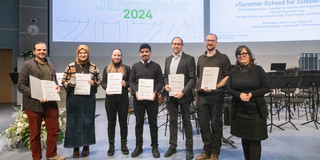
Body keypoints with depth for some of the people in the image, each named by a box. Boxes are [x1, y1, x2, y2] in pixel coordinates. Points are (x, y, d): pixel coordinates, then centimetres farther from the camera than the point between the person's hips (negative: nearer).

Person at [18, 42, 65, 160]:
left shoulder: (50, 65, 16)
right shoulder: (27, 65, -2)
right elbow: (21, 86, -7)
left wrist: (57, 87, 1)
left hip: (51, 104, 5)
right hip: (34, 105, -5)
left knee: (54, 130, 10)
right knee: (35, 133, 8)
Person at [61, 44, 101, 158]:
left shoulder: (93, 67, 6)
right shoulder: (70, 66, 3)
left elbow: (99, 81, 12)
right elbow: (63, 80, 8)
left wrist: (93, 83, -9)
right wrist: (70, 84, -12)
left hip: (89, 99, 1)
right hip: (73, 98, 0)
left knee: (88, 121, 5)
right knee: (74, 122, 3)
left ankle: (86, 146, 21)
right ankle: (75, 147, 18)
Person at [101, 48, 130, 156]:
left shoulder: (126, 68, 8)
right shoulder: (107, 69, 10)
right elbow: (103, 83, 5)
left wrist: (125, 84, -16)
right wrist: (106, 88, -15)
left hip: (123, 98, 0)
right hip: (110, 98, 1)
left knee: (123, 122, 5)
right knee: (111, 122, 6)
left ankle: (124, 144, 18)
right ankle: (111, 145, 17)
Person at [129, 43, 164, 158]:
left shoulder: (156, 66, 6)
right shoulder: (135, 66, 10)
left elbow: (160, 82, 2)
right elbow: (131, 81, 7)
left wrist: (155, 92, -14)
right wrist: (136, 92, -10)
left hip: (152, 98, -1)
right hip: (138, 98, 1)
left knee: (153, 123, 6)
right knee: (139, 123, 8)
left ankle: (154, 147, 19)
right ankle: (138, 147, 21)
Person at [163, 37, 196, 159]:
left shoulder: (189, 59, -5)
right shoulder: (168, 59, 13)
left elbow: (192, 79, -9)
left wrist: (183, 92, -18)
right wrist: (166, 85, -3)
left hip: (183, 95, -5)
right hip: (171, 95, 5)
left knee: (186, 122, 6)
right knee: (173, 121, 12)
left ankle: (189, 148, 19)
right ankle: (172, 147, 24)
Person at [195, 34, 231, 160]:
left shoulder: (223, 58, 2)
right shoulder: (201, 58, 16)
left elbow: (228, 76, -4)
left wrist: (214, 87, -16)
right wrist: (197, 93, 14)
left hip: (216, 95, -4)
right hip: (201, 96, 4)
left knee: (215, 125, 4)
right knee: (203, 125, 7)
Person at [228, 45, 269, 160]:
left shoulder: (258, 70, -2)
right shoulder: (235, 71, 6)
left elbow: (265, 88, -3)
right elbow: (229, 89, 5)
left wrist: (252, 94, -18)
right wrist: (239, 94, -14)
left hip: (255, 110, -3)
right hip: (239, 110, 3)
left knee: (254, 139, -1)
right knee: (244, 137, 14)